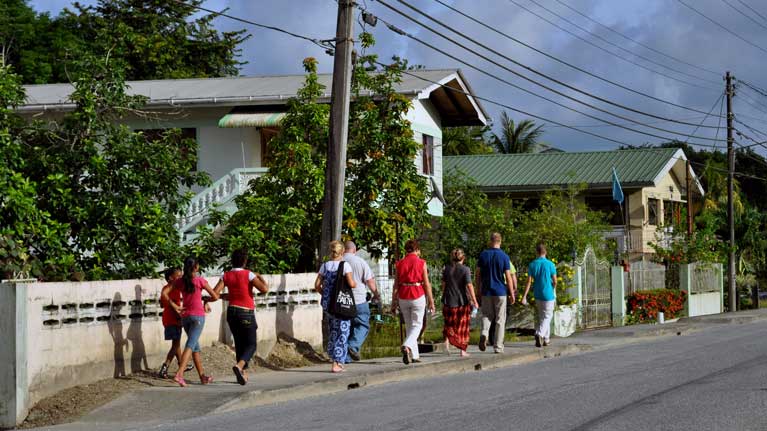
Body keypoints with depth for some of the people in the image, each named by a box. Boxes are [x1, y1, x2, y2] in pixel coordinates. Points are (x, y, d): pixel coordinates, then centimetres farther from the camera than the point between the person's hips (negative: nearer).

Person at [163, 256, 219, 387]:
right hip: (198, 316, -5)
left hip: (185, 316, 5)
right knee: (191, 345, -12)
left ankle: (203, 377, 22)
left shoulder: (180, 281, 5)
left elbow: (164, 293, -3)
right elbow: (215, 297, -3)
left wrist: (174, 306, 2)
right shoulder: (200, 280, -5)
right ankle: (179, 374, -29)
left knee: (195, 346, 16)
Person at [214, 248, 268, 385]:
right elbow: (264, 289, -19)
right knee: (251, 345, 0)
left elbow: (215, 293, -4)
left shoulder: (226, 275, 2)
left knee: (239, 343, 17)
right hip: (246, 312, -5)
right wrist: (260, 277, -2)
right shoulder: (248, 275, -11)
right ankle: (239, 366, -26)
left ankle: (243, 373, 15)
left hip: (232, 311, 5)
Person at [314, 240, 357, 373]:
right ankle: (336, 363, -3)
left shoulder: (324, 266, 4)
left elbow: (317, 285, 2)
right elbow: (351, 283, -16)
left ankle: (338, 362, 20)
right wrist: (355, 284, 6)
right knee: (342, 332, 2)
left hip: (327, 302, 5)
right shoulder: (345, 266, -8)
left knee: (333, 331, 17)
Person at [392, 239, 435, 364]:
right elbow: (426, 284, -5)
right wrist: (431, 301, 2)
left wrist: (394, 302, 7)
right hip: (418, 296, -3)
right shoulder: (421, 263, -5)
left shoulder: (400, 264, 3)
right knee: (417, 325, 4)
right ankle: (406, 346, -23)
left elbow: (396, 285, 3)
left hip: (403, 297, 3)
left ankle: (414, 355, 18)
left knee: (409, 326, 15)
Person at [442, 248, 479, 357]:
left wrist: (443, 299, 17)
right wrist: (474, 301, -11)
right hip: (463, 301, -3)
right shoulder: (465, 269, -9)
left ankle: (447, 339, -10)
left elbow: (443, 284, 6)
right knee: (463, 326, 7)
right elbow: (469, 285, -14)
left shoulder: (447, 268, 1)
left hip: (449, 300, 3)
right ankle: (462, 350, 8)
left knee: (449, 323, 18)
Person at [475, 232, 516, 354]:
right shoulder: (504, 257, -6)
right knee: (500, 320, 5)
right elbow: (508, 277, -7)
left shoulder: (483, 255, 1)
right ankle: (498, 347, 4)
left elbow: (478, 275, 4)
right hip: (501, 292, -2)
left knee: (487, 315, 15)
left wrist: (478, 291, 14)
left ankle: (484, 333, -14)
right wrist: (512, 294, 0)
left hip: (486, 292, 2)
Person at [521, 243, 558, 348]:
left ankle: (546, 338, 22)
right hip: (548, 295, -4)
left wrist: (524, 297, -6)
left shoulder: (532, 265, -2)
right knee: (547, 317, 0)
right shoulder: (550, 264, -9)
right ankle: (539, 334, -23)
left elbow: (529, 282, -6)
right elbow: (555, 282, -4)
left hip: (537, 295, 4)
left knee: (542, 316, 17)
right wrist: (554, 291, 17)